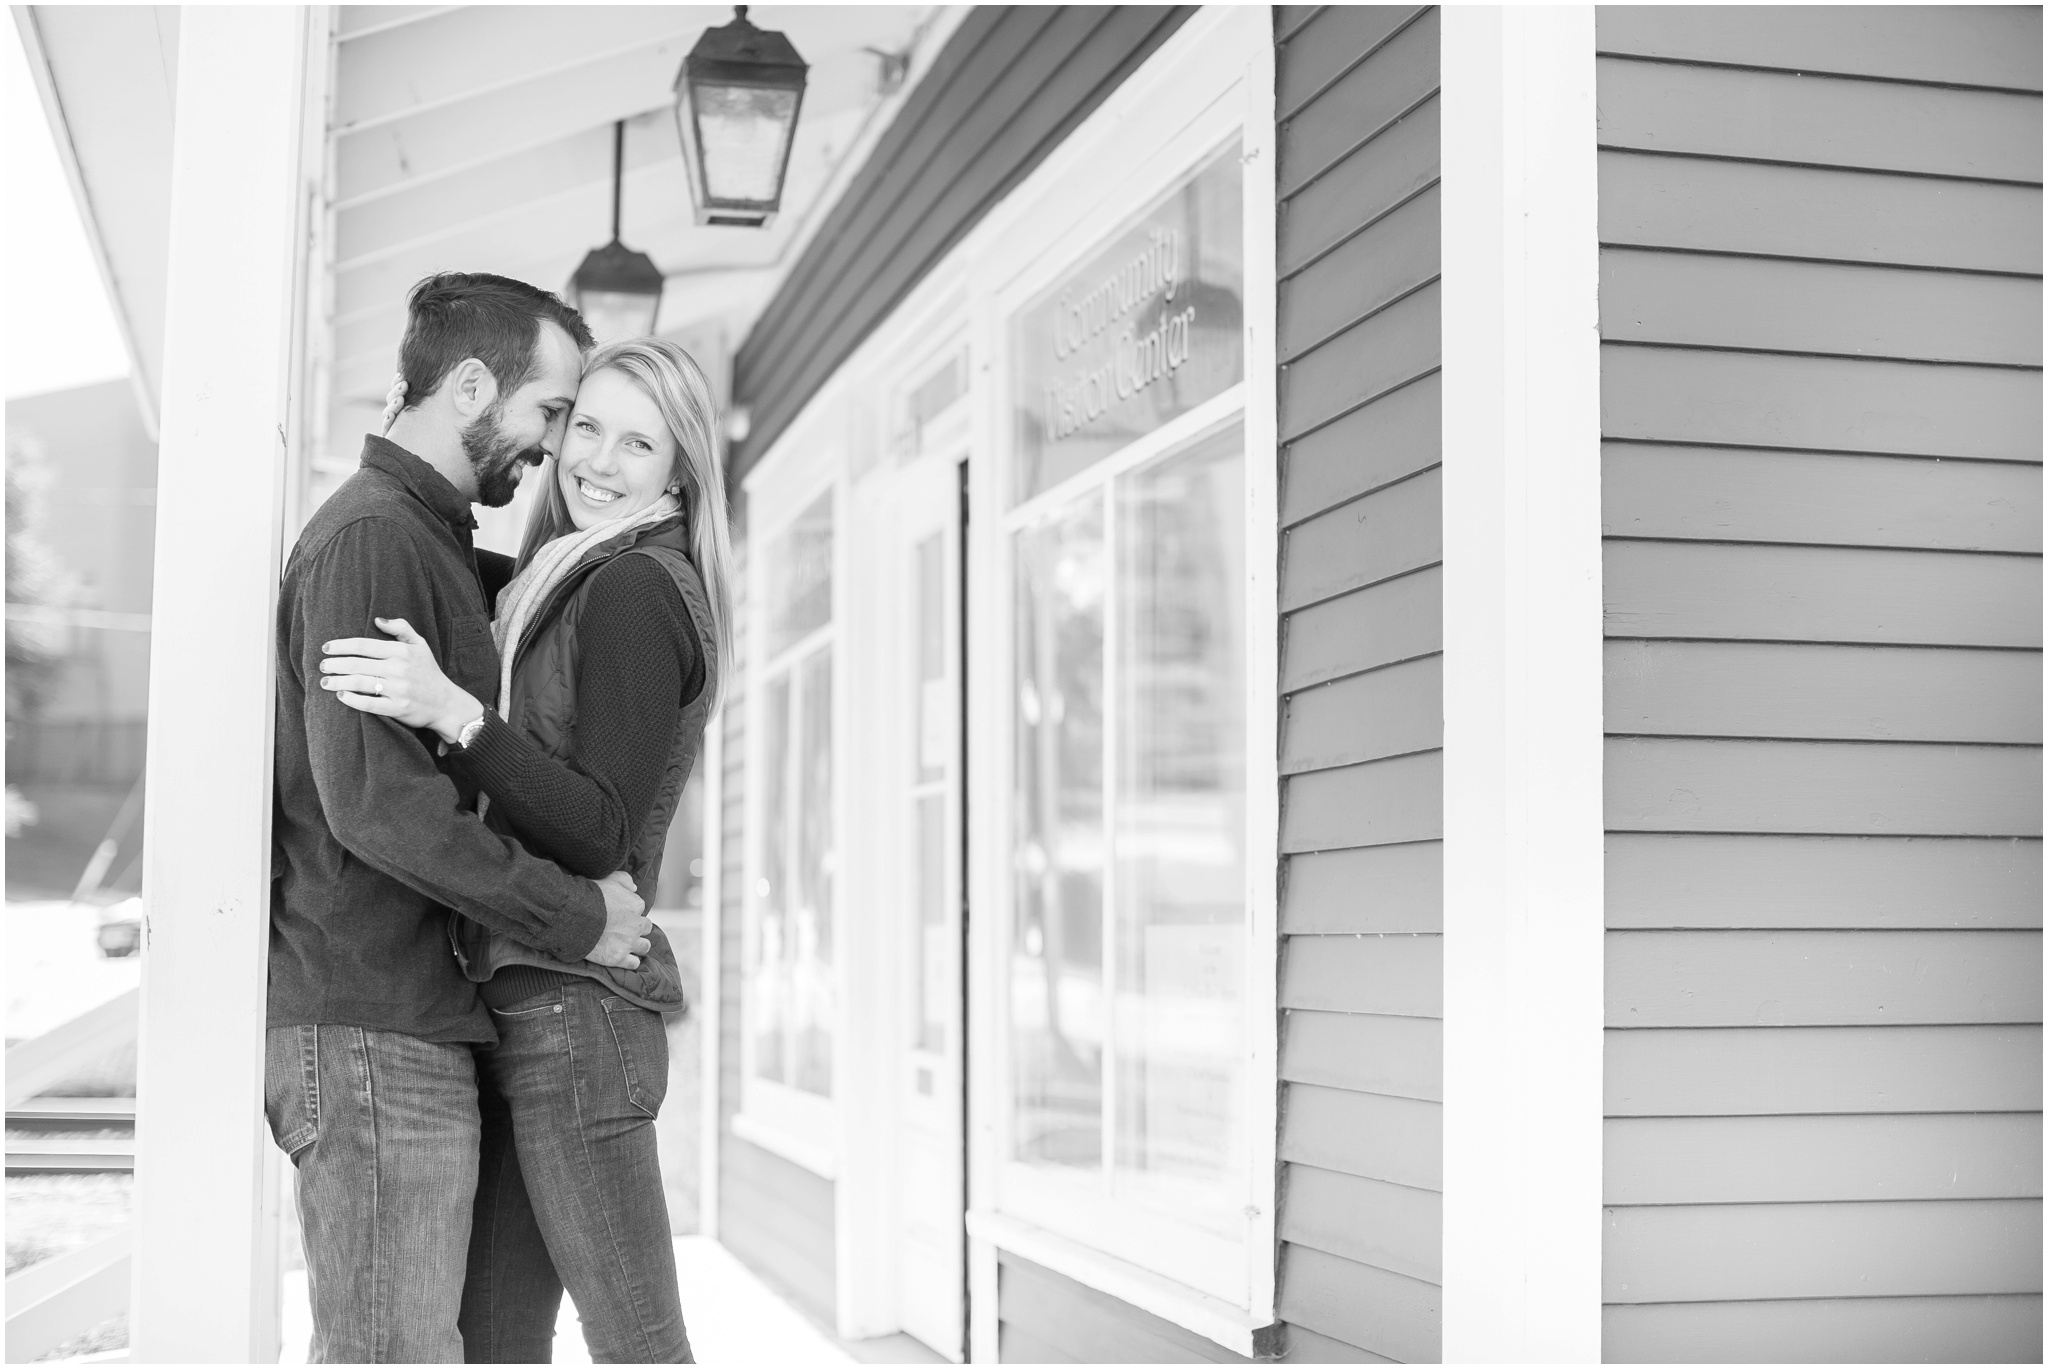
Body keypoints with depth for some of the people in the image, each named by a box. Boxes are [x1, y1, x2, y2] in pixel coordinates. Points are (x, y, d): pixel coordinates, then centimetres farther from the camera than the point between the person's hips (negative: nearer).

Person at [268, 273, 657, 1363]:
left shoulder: (433, 539, 20)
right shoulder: (371, 537, -12)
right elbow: (374, 798, -22)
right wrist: (576, 918, -16)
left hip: (418, 1027, 10)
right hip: (369, 1026, -10)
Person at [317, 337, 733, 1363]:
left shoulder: (635, 587, -10)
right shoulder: (562, 587, 19)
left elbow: (600, 832, -18)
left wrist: (453, 711, -26)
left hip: (572, 1009, -9)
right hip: (524, 1015, 9)